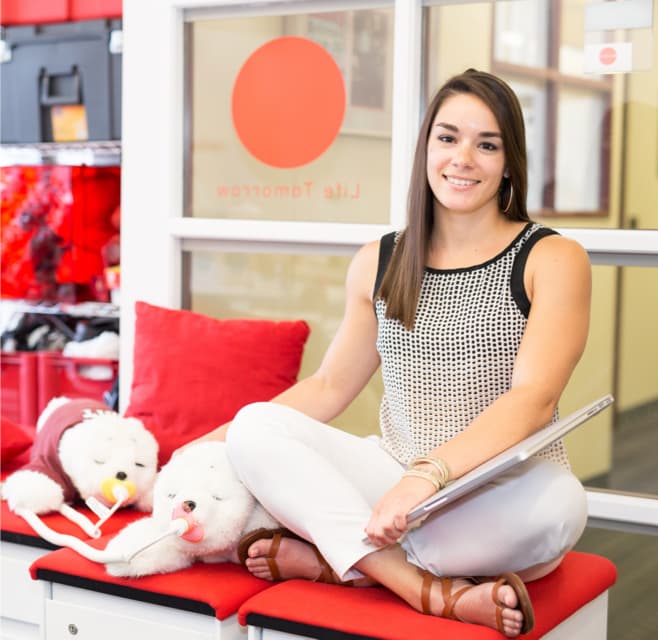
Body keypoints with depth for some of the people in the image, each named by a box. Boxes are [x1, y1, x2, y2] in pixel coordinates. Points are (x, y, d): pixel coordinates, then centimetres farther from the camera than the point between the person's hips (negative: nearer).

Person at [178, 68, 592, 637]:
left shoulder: (552, 260, -4)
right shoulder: (379, 263, 9)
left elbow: (534, 397, -18)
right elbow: (329, 387, 15)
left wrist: (428, 474, -33)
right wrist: (212, 442, 6)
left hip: (503, 501, -3)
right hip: (395, 485, 4)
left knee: (557, 504, -37)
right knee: (255, 427, -17)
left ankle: (331, 558, -22)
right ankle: (431, 590, -30)